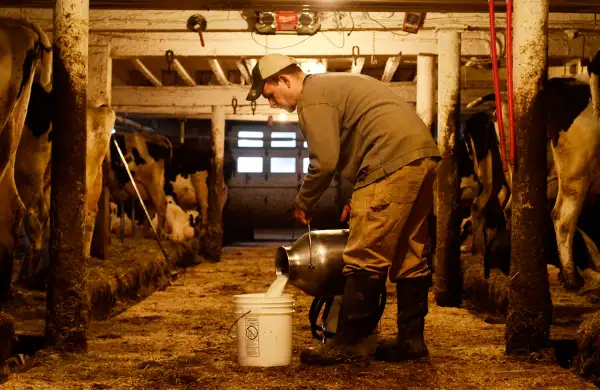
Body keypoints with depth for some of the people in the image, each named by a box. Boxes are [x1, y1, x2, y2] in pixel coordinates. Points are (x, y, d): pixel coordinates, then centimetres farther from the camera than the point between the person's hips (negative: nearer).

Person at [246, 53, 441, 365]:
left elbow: (325, 161, -13)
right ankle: (411, 340, 17)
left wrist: (302, 204, 2)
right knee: (409, 256, 12)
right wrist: (359, 197, 24)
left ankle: (351, 343, -5)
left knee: (365, 258, -8)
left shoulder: (313, 98, -4)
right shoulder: (334, 84, 27)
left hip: (394, 161, -11)